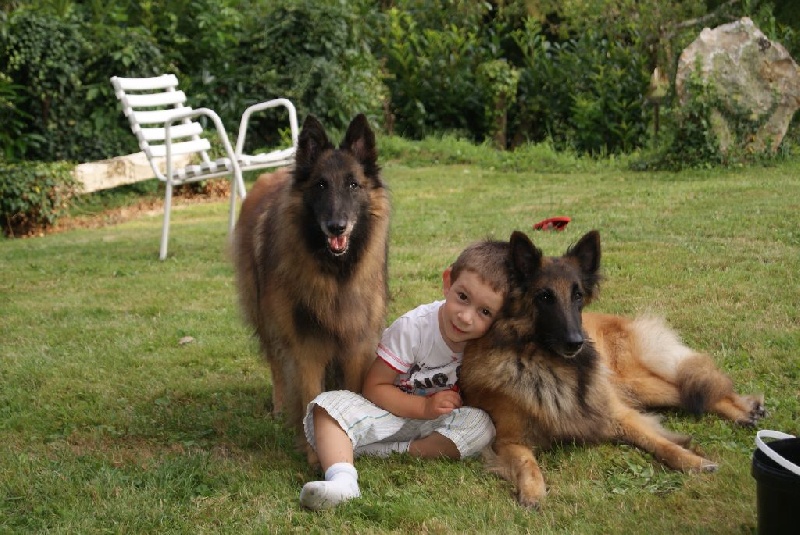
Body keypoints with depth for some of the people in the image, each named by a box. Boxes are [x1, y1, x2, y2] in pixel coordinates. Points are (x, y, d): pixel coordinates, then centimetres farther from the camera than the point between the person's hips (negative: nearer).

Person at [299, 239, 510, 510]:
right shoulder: (413, 327, -21)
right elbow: (374, 387, -16)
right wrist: (424, 406, -26)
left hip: (439, 423, 2)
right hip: (390, 412, -1)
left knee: (481, 425, -28)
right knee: (329, 405, -26)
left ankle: (393, 453, -26)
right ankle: (342, 477, -49)